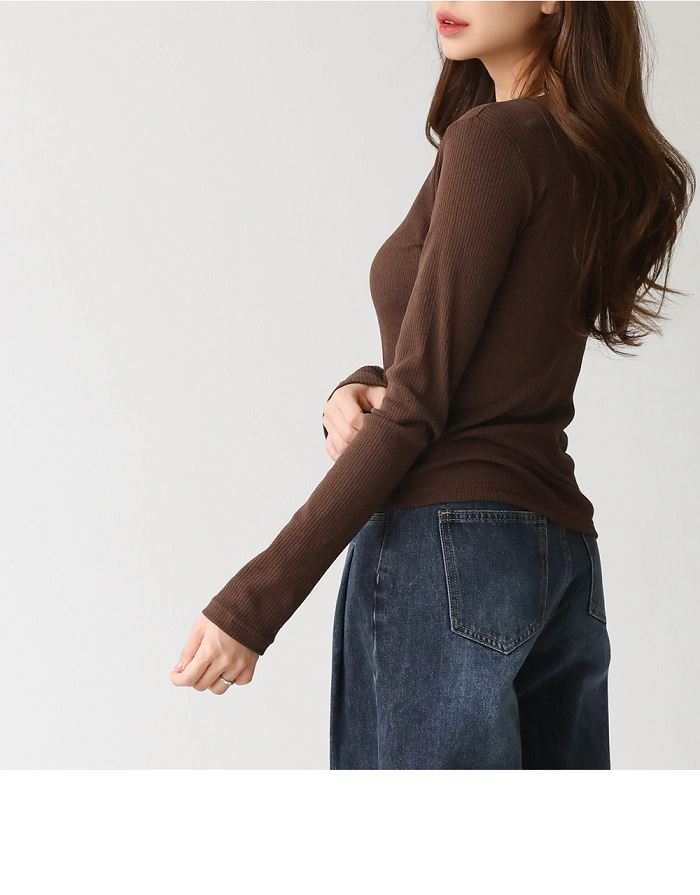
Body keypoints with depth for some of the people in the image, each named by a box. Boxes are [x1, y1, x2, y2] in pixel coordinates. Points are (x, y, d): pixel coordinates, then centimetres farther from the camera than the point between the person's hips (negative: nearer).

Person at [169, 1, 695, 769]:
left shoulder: (494, 138, -10)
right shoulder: (594, 157, 15)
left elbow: (417, 406, -15)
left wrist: (254, 601, -14)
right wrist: (351, 395, -2)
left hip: (447, 542, -9)